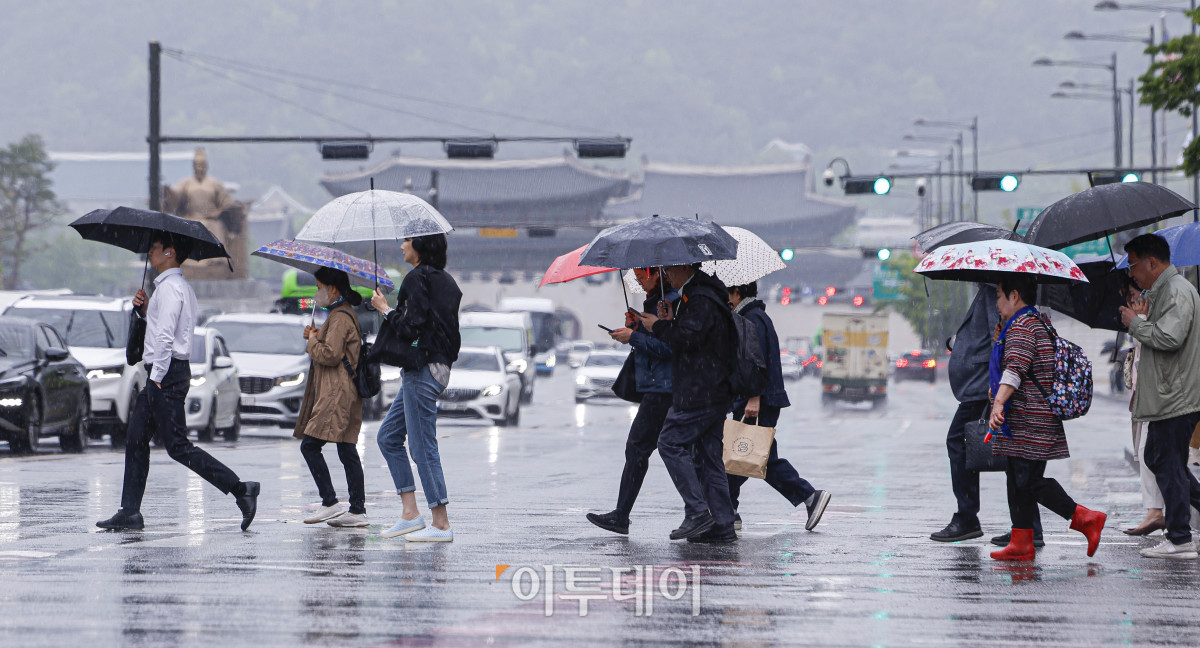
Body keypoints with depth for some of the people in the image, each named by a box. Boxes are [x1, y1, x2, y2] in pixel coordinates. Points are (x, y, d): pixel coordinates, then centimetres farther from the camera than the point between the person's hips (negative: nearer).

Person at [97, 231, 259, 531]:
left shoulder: (169, 287, -14)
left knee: (178, 446, -12)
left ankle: (240, 489, -16)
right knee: (136, 440, 11)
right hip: (167, 372, 11)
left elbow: (165, 337, -21)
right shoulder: (180, 286, 19)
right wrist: (144, 309, 10)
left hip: (167, 373, -11)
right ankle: (129, 513, 12)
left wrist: (157, 378, -21)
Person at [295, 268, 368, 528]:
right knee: (347, 451, 7)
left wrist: (313, 341, -4)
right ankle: (357, 510, 4)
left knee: (310, 445, -11)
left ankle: (330, 502, -13)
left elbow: (330, 355, -20)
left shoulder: (339, 318, -12)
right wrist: (317, 338, 11)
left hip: (337, 395, -11)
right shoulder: (344, 315, 21)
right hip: (340, 394, 11)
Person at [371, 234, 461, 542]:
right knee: (388, 437, 15)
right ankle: (410, 514, 12)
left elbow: (410, 328, -19)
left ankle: (441, 525, -1)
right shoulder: (444, 280, 15)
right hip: (439, 365, 10)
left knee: (423, 446, -5)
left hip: (422, 371, -10)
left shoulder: (417, 279, -14)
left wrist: (385, 310, -5)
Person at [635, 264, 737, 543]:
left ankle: (697, 511, -11)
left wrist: (659, 326, -8)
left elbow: (687, 339, -23)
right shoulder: (704, 296, 20)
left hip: (699, 393, -10)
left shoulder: (700, 300, -13)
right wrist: (671, 323, 11)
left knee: (671, 443, -6)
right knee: (708, 456, 9)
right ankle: (723, 526, 6)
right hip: (715, 393, 10)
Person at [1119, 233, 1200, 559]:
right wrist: (1142, 318, 9)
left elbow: (1169, 337, -27)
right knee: (1156, 458, 15)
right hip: (1167, 396, 11)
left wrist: (1136, 323, -13)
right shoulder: (1162, 291, 18)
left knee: (1168, 463, -5)